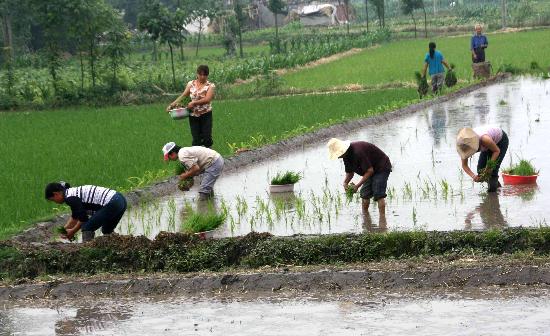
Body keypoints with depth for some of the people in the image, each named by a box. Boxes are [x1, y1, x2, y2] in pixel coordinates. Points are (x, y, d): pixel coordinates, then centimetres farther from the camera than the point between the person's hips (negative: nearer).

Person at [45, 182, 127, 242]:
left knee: (87, 228, 1)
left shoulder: (70, 197, -10)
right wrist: (65, 228, 31)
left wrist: (72, 231, 6)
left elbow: (83, 218, -8)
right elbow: (75, 216, 32)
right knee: (107, 231, 28)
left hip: (111, 205, -10)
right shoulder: (73, 191, 18)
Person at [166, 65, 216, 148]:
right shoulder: (191, 84, 6)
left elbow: (207, 99, -16)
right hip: (193, 115, 2)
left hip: (205, 115, -2)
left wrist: (194, 103, -25)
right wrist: (172, 104, -11)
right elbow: (183, 96, 3)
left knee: (207, 137, -4)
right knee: (196, 139, 1)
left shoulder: (210, 86, -3)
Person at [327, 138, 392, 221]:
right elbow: (350, 172, 8)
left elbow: (370, 170, -30)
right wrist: (345, 183, -14)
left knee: (378, 194, -18)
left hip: (381, 168, -10)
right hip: (371, 170, 10)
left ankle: (382, 218, -18)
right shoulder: (346, 155, -3)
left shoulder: (358, 152, -34)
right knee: (365, 193, 8)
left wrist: (357, 185, -28)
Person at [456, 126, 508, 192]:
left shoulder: (484, 139, -45)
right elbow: (464, 165, -17)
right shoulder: (466, 146, -28)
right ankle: (496, 184, 18)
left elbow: (497, 151, -25)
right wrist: (473, 176, -33)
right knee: (480, 169, -4)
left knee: (493, 168, -19)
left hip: (501, 140, -5)